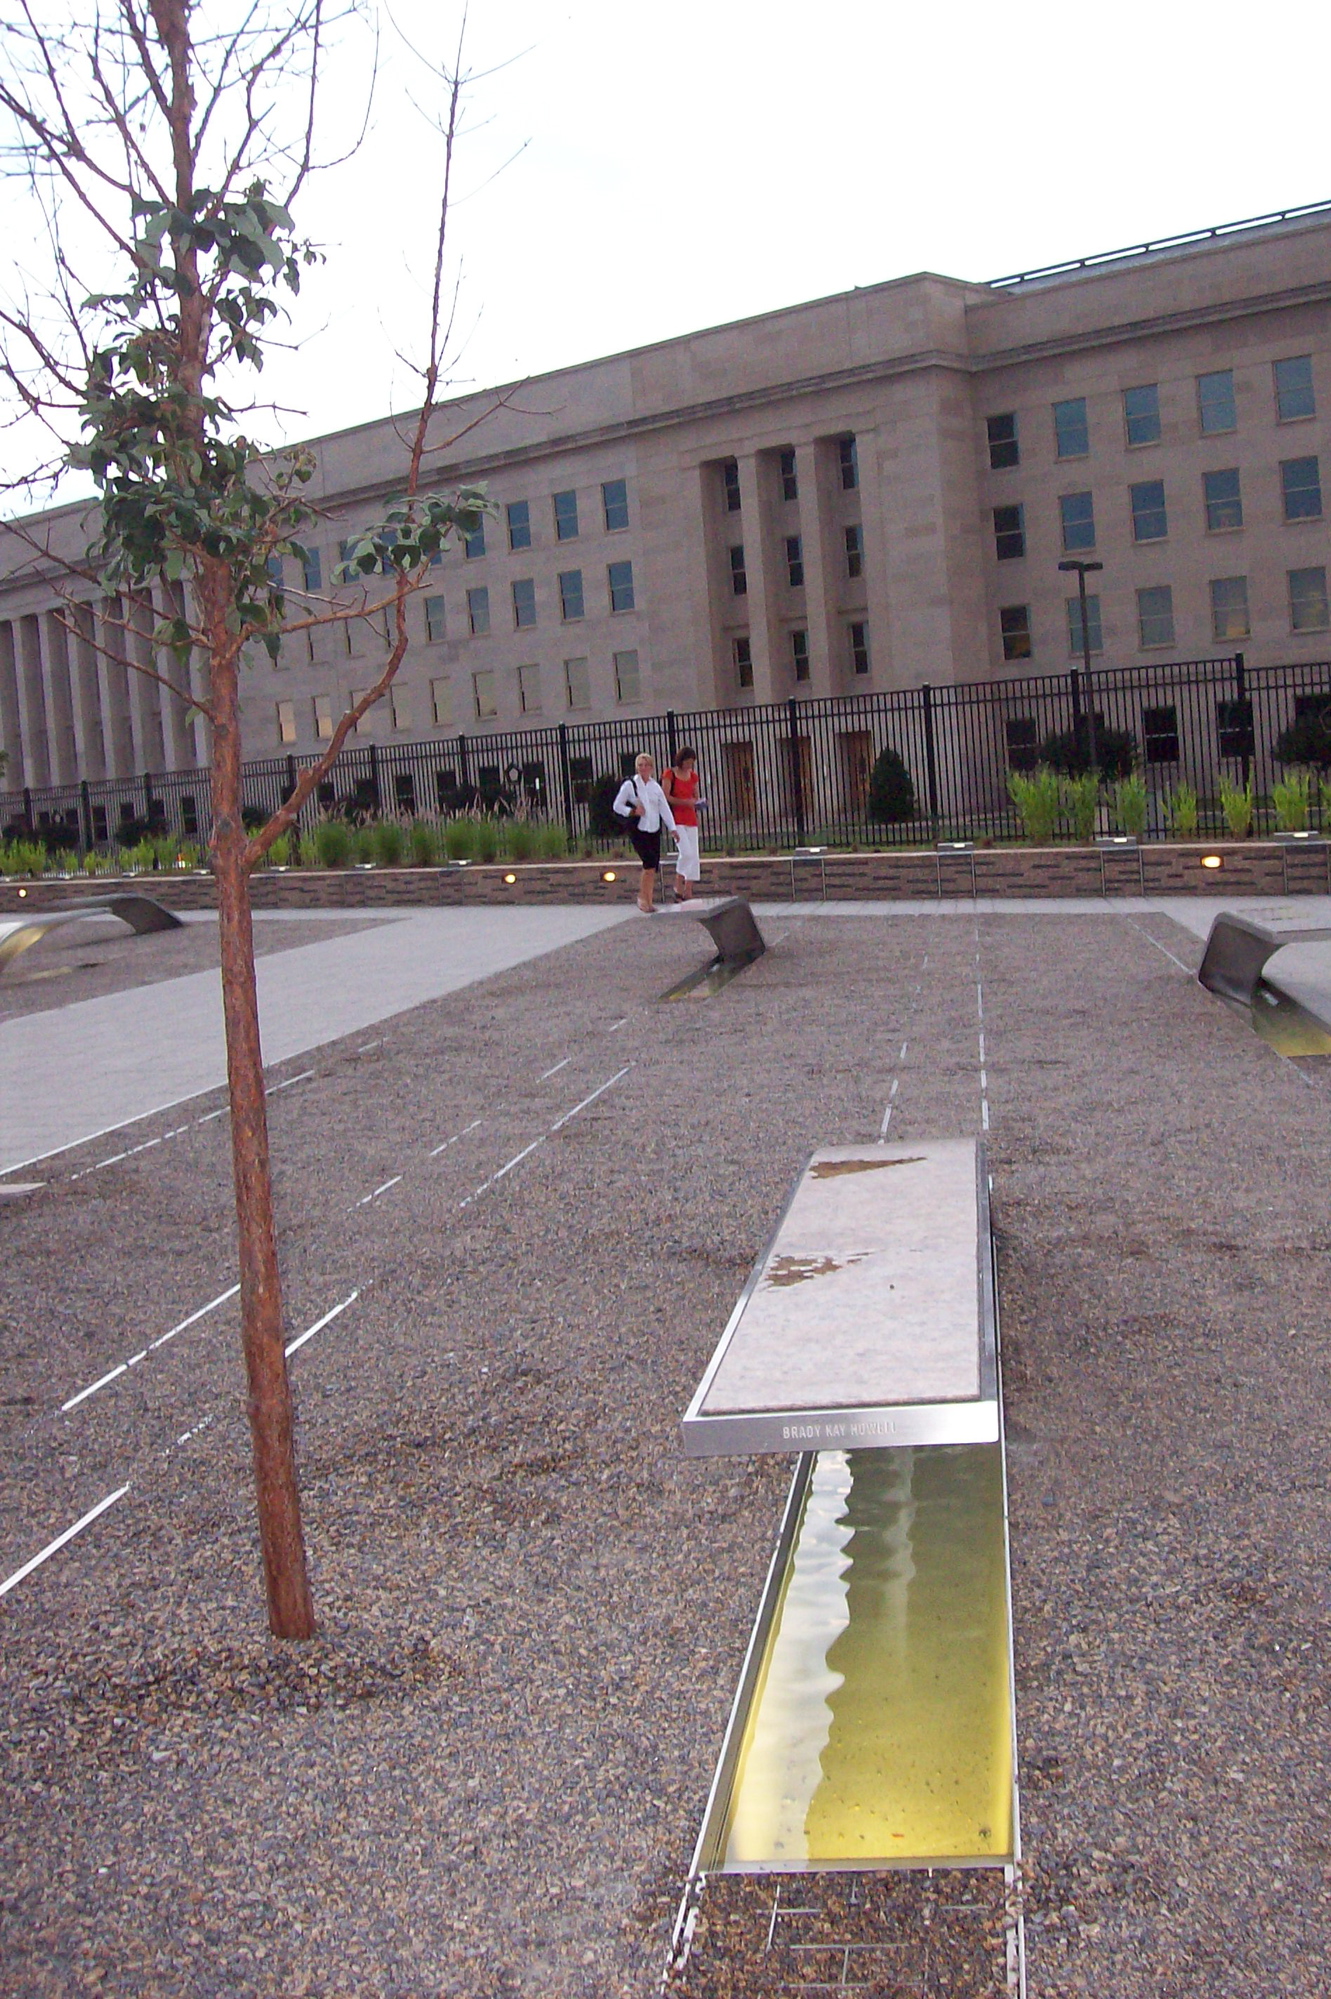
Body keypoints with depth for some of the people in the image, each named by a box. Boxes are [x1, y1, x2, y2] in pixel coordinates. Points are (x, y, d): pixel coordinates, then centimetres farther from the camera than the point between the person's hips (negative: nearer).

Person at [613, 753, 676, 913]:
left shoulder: (656, 786, 12)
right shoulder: (629, 785, 0)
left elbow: (665, 808, 9)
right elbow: (617, 806, 2)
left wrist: (672, 828, -1)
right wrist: (633, 811, -15)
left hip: (654, 829, 5)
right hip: (638, 829, -5)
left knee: (653, 867, 3)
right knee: (649, 862, -20)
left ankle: (649, 900, 12)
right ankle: (643, 897, -8)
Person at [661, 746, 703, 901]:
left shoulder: (693, 776, 14)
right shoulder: (669, 774, -3)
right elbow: (665, 797, -10)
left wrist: (696, 804, -2)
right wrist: (684, 802, -20)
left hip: (691, 819, 6)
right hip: (676, 819, -6)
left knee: (694, 856, 1)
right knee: (686, 853, -19)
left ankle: (688, 893, 6)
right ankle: (678, 887, -3)